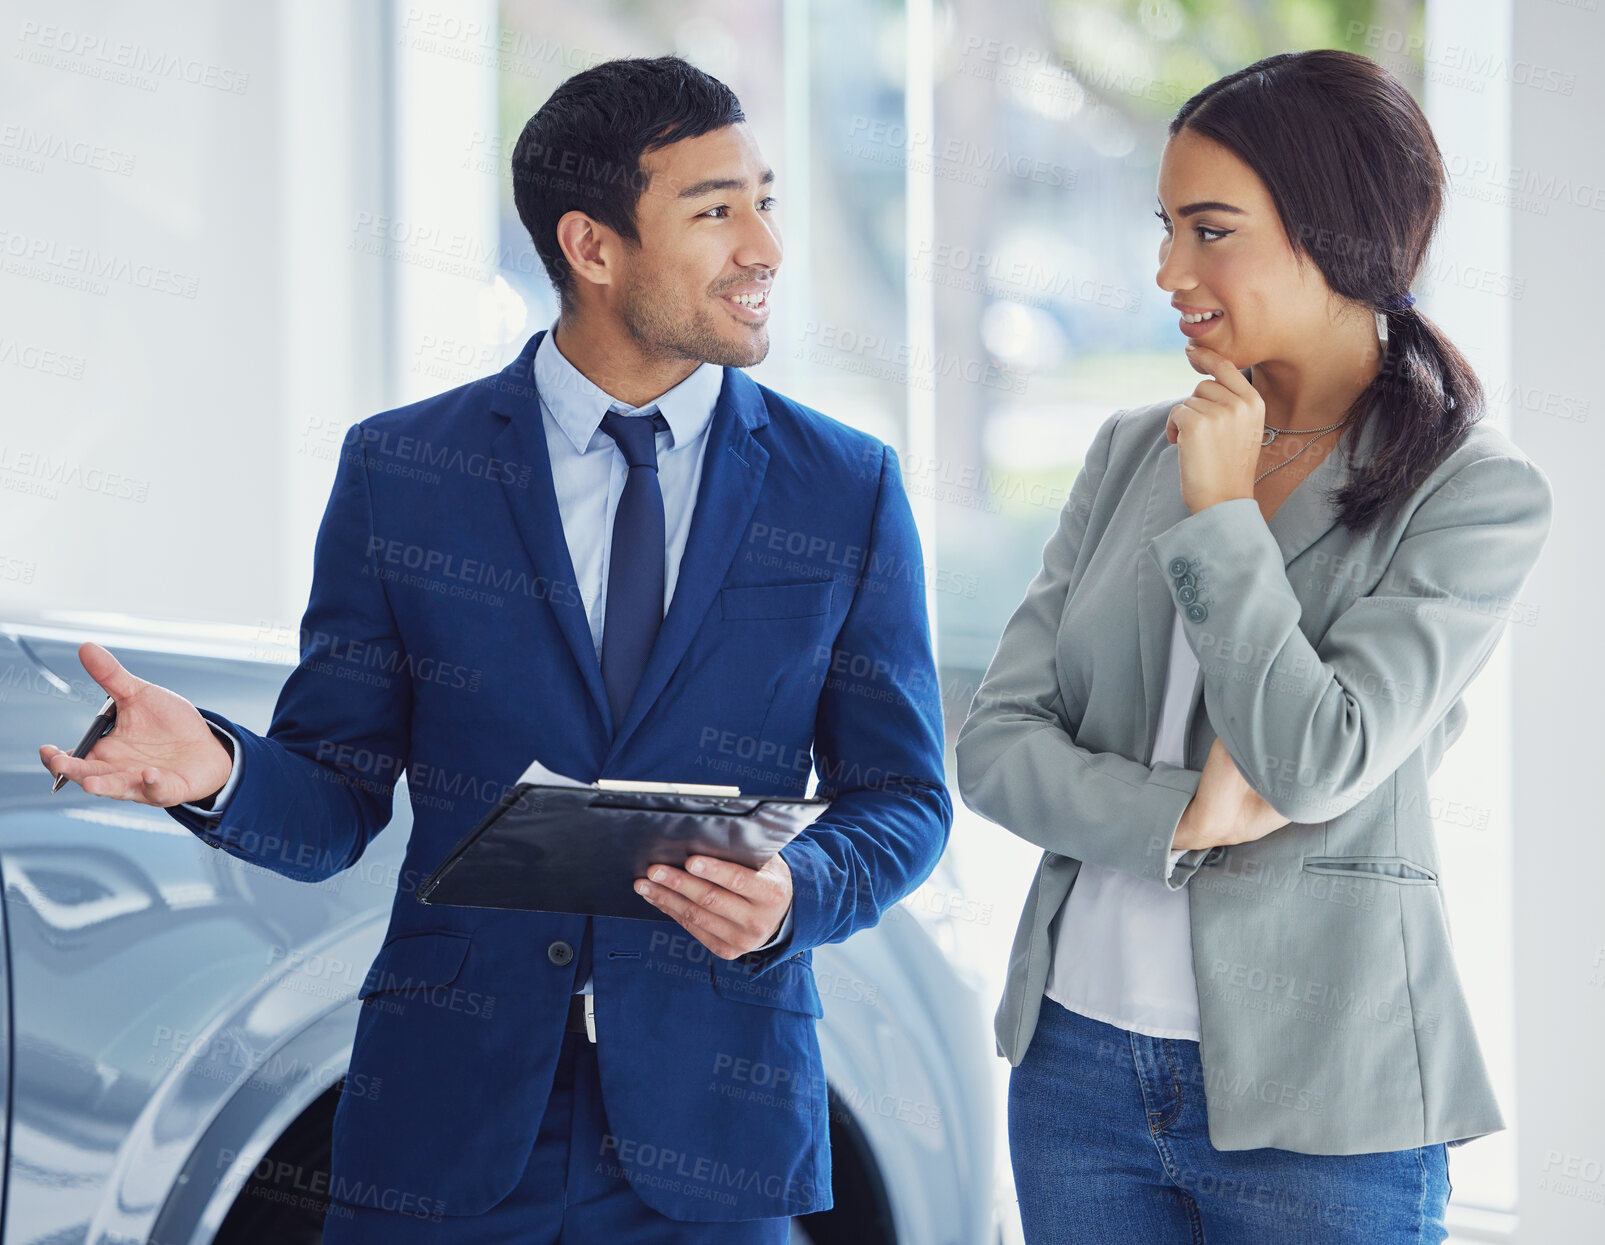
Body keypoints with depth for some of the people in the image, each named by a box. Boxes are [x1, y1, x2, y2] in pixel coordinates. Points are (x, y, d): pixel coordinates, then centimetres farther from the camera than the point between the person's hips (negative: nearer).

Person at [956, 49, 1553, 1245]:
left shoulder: (1477, 494, -7)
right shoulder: (1131, 451, 7)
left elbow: (1315, 766, -17)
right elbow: (995, 742, 3)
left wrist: (1220, 511, -12)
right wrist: (1186, 816, -13)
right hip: (1080, 1055, 4)